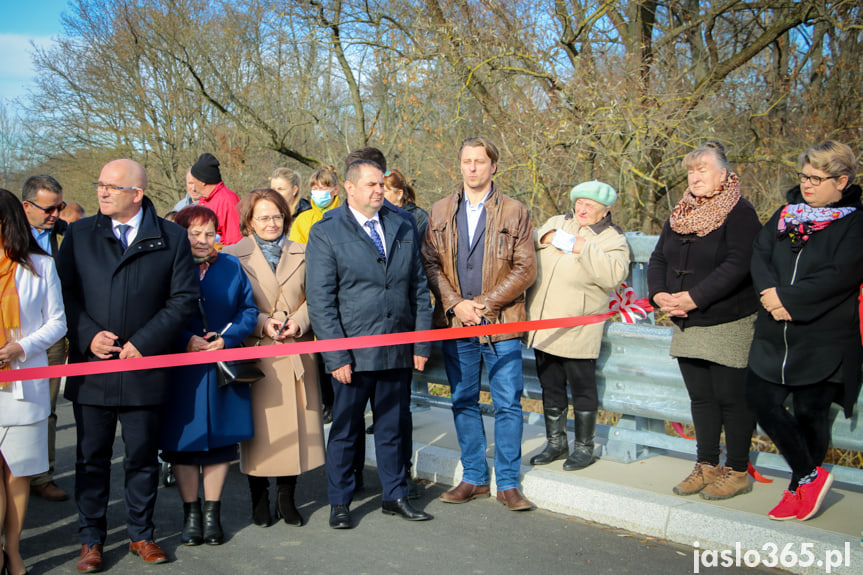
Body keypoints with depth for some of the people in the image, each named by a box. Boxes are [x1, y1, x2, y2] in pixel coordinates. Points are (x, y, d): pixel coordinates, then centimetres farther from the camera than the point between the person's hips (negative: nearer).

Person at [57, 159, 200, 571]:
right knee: (92, 458, 11)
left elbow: (184, 297, -3)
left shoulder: (172, 238, 0)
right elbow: (63, 291, 3)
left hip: (145, 367, -1)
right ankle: (91, 540, 25)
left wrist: (145, 341, -11)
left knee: (143, 458, 10)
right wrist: (89, 334, -11)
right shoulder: (79, 234, 6)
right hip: (91, 367, 1)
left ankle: (141, 534, 27)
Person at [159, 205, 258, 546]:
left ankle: (212, 512, 21)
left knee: (219, 440, 7)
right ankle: (191, 512, 21)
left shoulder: (231, 266, 8)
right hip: (180, 372, -2)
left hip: (223, 370, 2)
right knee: (183, 442, 6)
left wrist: (227, 338, -11)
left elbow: (248, 310, 5)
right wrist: (185, 341, -16)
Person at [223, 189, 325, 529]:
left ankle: (287, 498, 18)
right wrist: (261, 323, -14)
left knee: (294, 426, 4)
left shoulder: (301, 254, 13)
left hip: (296, 354, 3)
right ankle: (260, 500, 17)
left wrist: (298, 320, -8)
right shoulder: (233, 256, 4)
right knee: (259, 427, 1)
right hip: (254, 353, -2)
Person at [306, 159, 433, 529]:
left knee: (392, 427, 15)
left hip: (398, 350, 4)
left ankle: (395, 496, 29)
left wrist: (422, 343, 5)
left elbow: (418, 288, 11)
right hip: (354, 353, -4)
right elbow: (320, 301, -8)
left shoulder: (402, 228, 10)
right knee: (345, 429, 8)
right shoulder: (326, 233, -4)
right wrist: (336, 356, -13)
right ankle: (339, 503, 24)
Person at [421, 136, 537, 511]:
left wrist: (485, 304, -11)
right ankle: (474, 478, 23)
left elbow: (525, 268, -3)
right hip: (455, 322, 3)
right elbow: (430, 263, 5)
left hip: (501, 323, -2)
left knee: (508, 403, -1)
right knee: (463, 401, 10)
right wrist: (455, 304, -8)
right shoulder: (440, 212, 10)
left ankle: (508, 483, 11)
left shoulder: (515, 212, 2)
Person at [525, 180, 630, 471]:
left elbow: (614, 275, -21)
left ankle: (584, 447, 18)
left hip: (577, 331, -5)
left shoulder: (612, 240, -3)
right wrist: (544, 238, -6)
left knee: (582, 389, 3)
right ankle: (556, 442, 27)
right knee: (550, 386, 14)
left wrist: (582, 247, -21)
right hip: (543, 326, 5)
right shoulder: (556, 222, 14)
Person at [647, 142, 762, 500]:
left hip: (729, 324, -7)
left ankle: (737, 471, 15)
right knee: (701, 397, 13)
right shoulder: (679, 215, 11)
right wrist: (659, 294, -9)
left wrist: (694, 297, -25)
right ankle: (706, 466, 24)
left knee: (732, 398, 2)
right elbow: (658, 259, 9)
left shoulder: (740, 213, -10)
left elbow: (737, 266, -22)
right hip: (687, 325, 7)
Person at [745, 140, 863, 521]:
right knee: (760, 400, 2)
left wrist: (789, 299, -19)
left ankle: (799, 487, 22)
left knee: (810, 412, 3)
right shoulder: (786, 214, 12)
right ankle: (810, 475, 18)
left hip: (825, 340, -5)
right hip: (775, 335, 5)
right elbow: (759, 253, 2)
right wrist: (770, 293, -16)